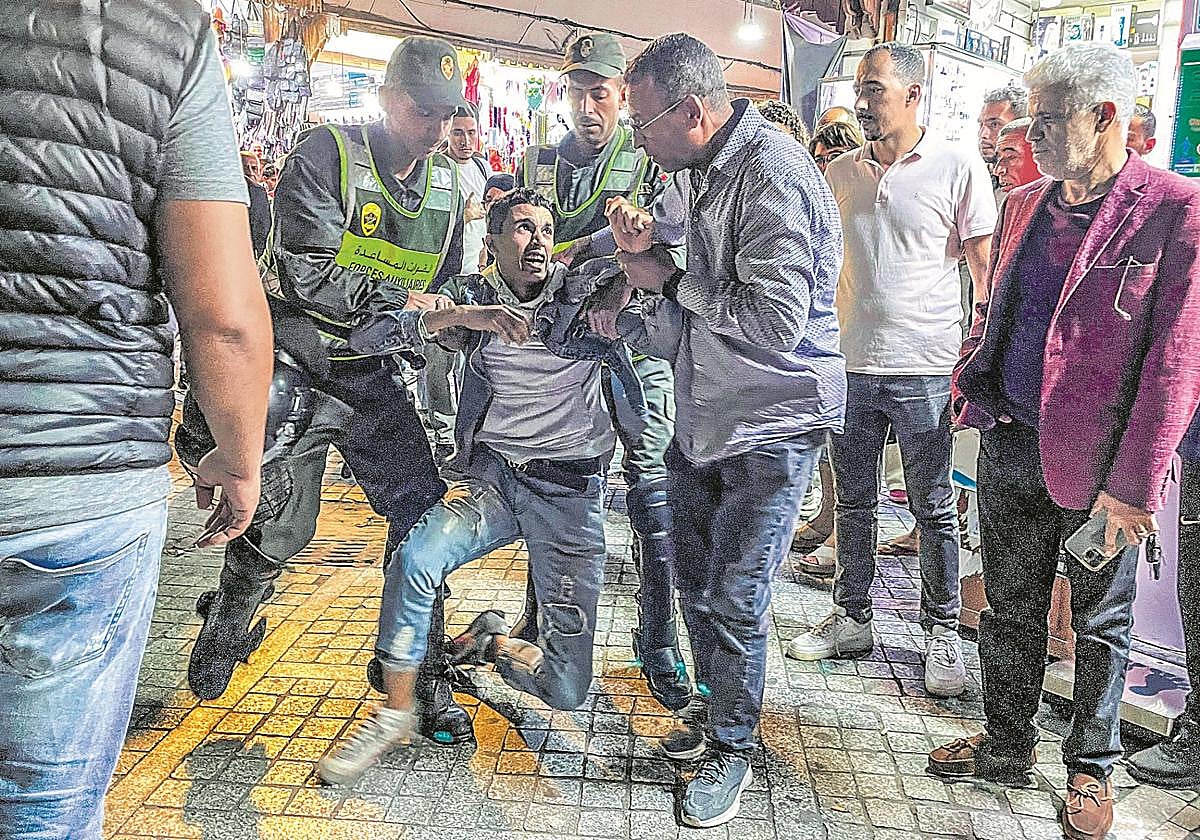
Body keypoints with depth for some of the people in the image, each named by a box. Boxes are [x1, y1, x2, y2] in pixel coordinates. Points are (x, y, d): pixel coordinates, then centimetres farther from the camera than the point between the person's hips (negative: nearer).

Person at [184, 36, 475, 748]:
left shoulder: (446, 187, 7)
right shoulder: (327, 154, -12)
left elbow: (443, 287, 17)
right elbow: (307, 272, -21)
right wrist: (401, 300, -19)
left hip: (377, 377, 5)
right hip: (304, 370, -5)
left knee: (424, 516, -2)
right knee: (280, 526, 4)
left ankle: (421, 676, 13)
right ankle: (225, 632, 37)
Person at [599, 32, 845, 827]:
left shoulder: (773, 175, -21)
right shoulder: (701, 172, 8)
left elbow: (778, 322, -27)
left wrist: (673, 279, -16)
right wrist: (625, 322, 1)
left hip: (772, 425, -8)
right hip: (704, 417, 9)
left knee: (733, 602, 0)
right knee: (696, 581, 18)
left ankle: (732, 750, 24)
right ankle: (717, 705, 41)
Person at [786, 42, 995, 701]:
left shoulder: (959, 169, -3)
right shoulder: (838, 174, 9)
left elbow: (987, 270, -2)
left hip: (924, 371, -4)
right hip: (849, 366, 4)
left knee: (934, 509, 7)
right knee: (853, 502, 14)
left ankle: (943, 631, 23)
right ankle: (851, 620, 28)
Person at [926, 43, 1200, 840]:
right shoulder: (1024, 205, 7)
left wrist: (1135, 485, -16)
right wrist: (971, 381, 4)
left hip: (1097, 465, -5)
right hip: (1011, 446, 5)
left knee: (1101, 622, 14)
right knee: (1009, 610, 16)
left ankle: (1092, 767, 34)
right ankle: (1007, 745, 35)